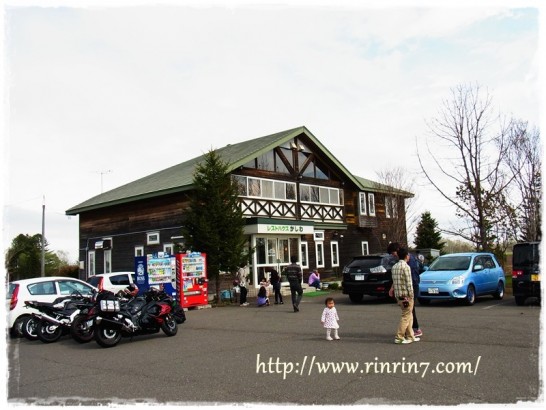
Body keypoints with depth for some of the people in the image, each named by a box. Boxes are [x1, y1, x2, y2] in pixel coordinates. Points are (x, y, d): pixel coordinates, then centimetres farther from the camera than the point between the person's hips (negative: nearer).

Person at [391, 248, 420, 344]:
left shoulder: (394, 266, 10)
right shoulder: (406, 267, -13)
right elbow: (409, 283, -16)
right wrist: (411, 295, -11)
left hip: (398, 295, 8)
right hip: (406, 295, -8)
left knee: (409, 316, 16)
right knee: (405, 317, -1)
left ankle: (410, 337, 19)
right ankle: (399, 338, -1)